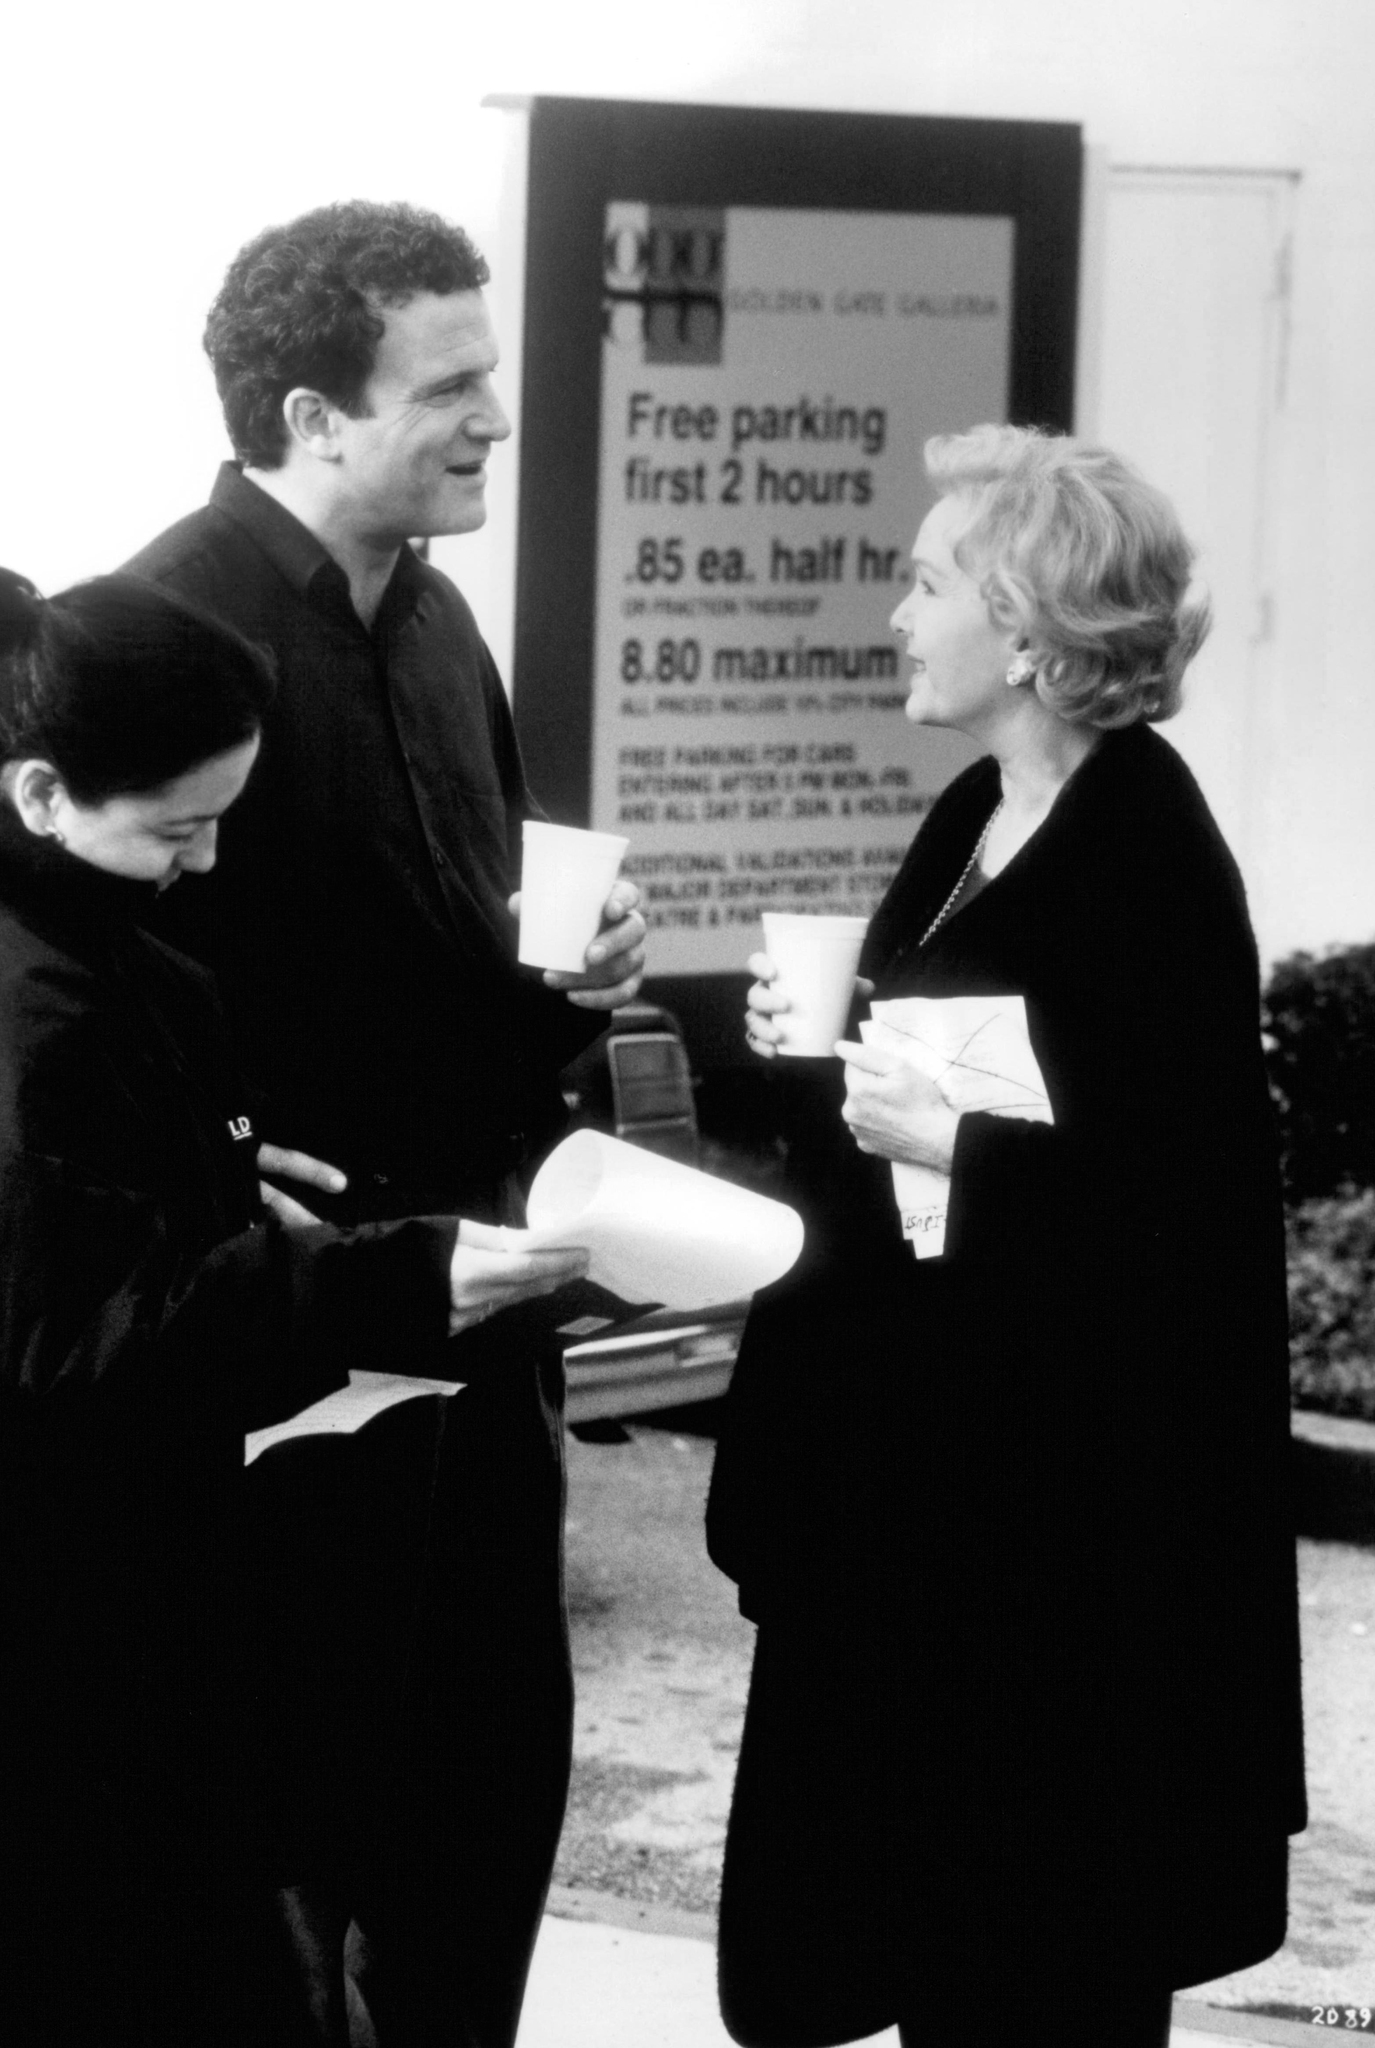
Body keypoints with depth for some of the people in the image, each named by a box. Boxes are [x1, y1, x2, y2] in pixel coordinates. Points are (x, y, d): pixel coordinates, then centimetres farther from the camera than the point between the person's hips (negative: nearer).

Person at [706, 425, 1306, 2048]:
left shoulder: (1147, 855, -18)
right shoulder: (975, 816, 10)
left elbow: (1183, 1193, -22)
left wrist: (943, 1143, -24)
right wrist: (829, 1045, 3)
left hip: (1067, 1485, -9)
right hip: (916, 1441, 9)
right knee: (918, 1902, 14)